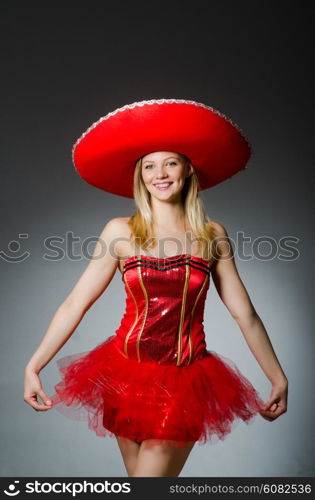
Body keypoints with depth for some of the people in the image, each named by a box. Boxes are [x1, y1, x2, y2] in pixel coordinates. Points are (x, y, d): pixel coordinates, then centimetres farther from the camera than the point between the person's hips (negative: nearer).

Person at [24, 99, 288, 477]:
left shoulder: (212, 235, -1)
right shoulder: (121, 231, -4)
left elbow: (245, 314, 2)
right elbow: (75, 304, -4)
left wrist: (278, 377, 4)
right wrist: (33, 367, -7)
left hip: (185, 382, -1)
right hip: (126, 375, 1)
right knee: (136, 470, 16)